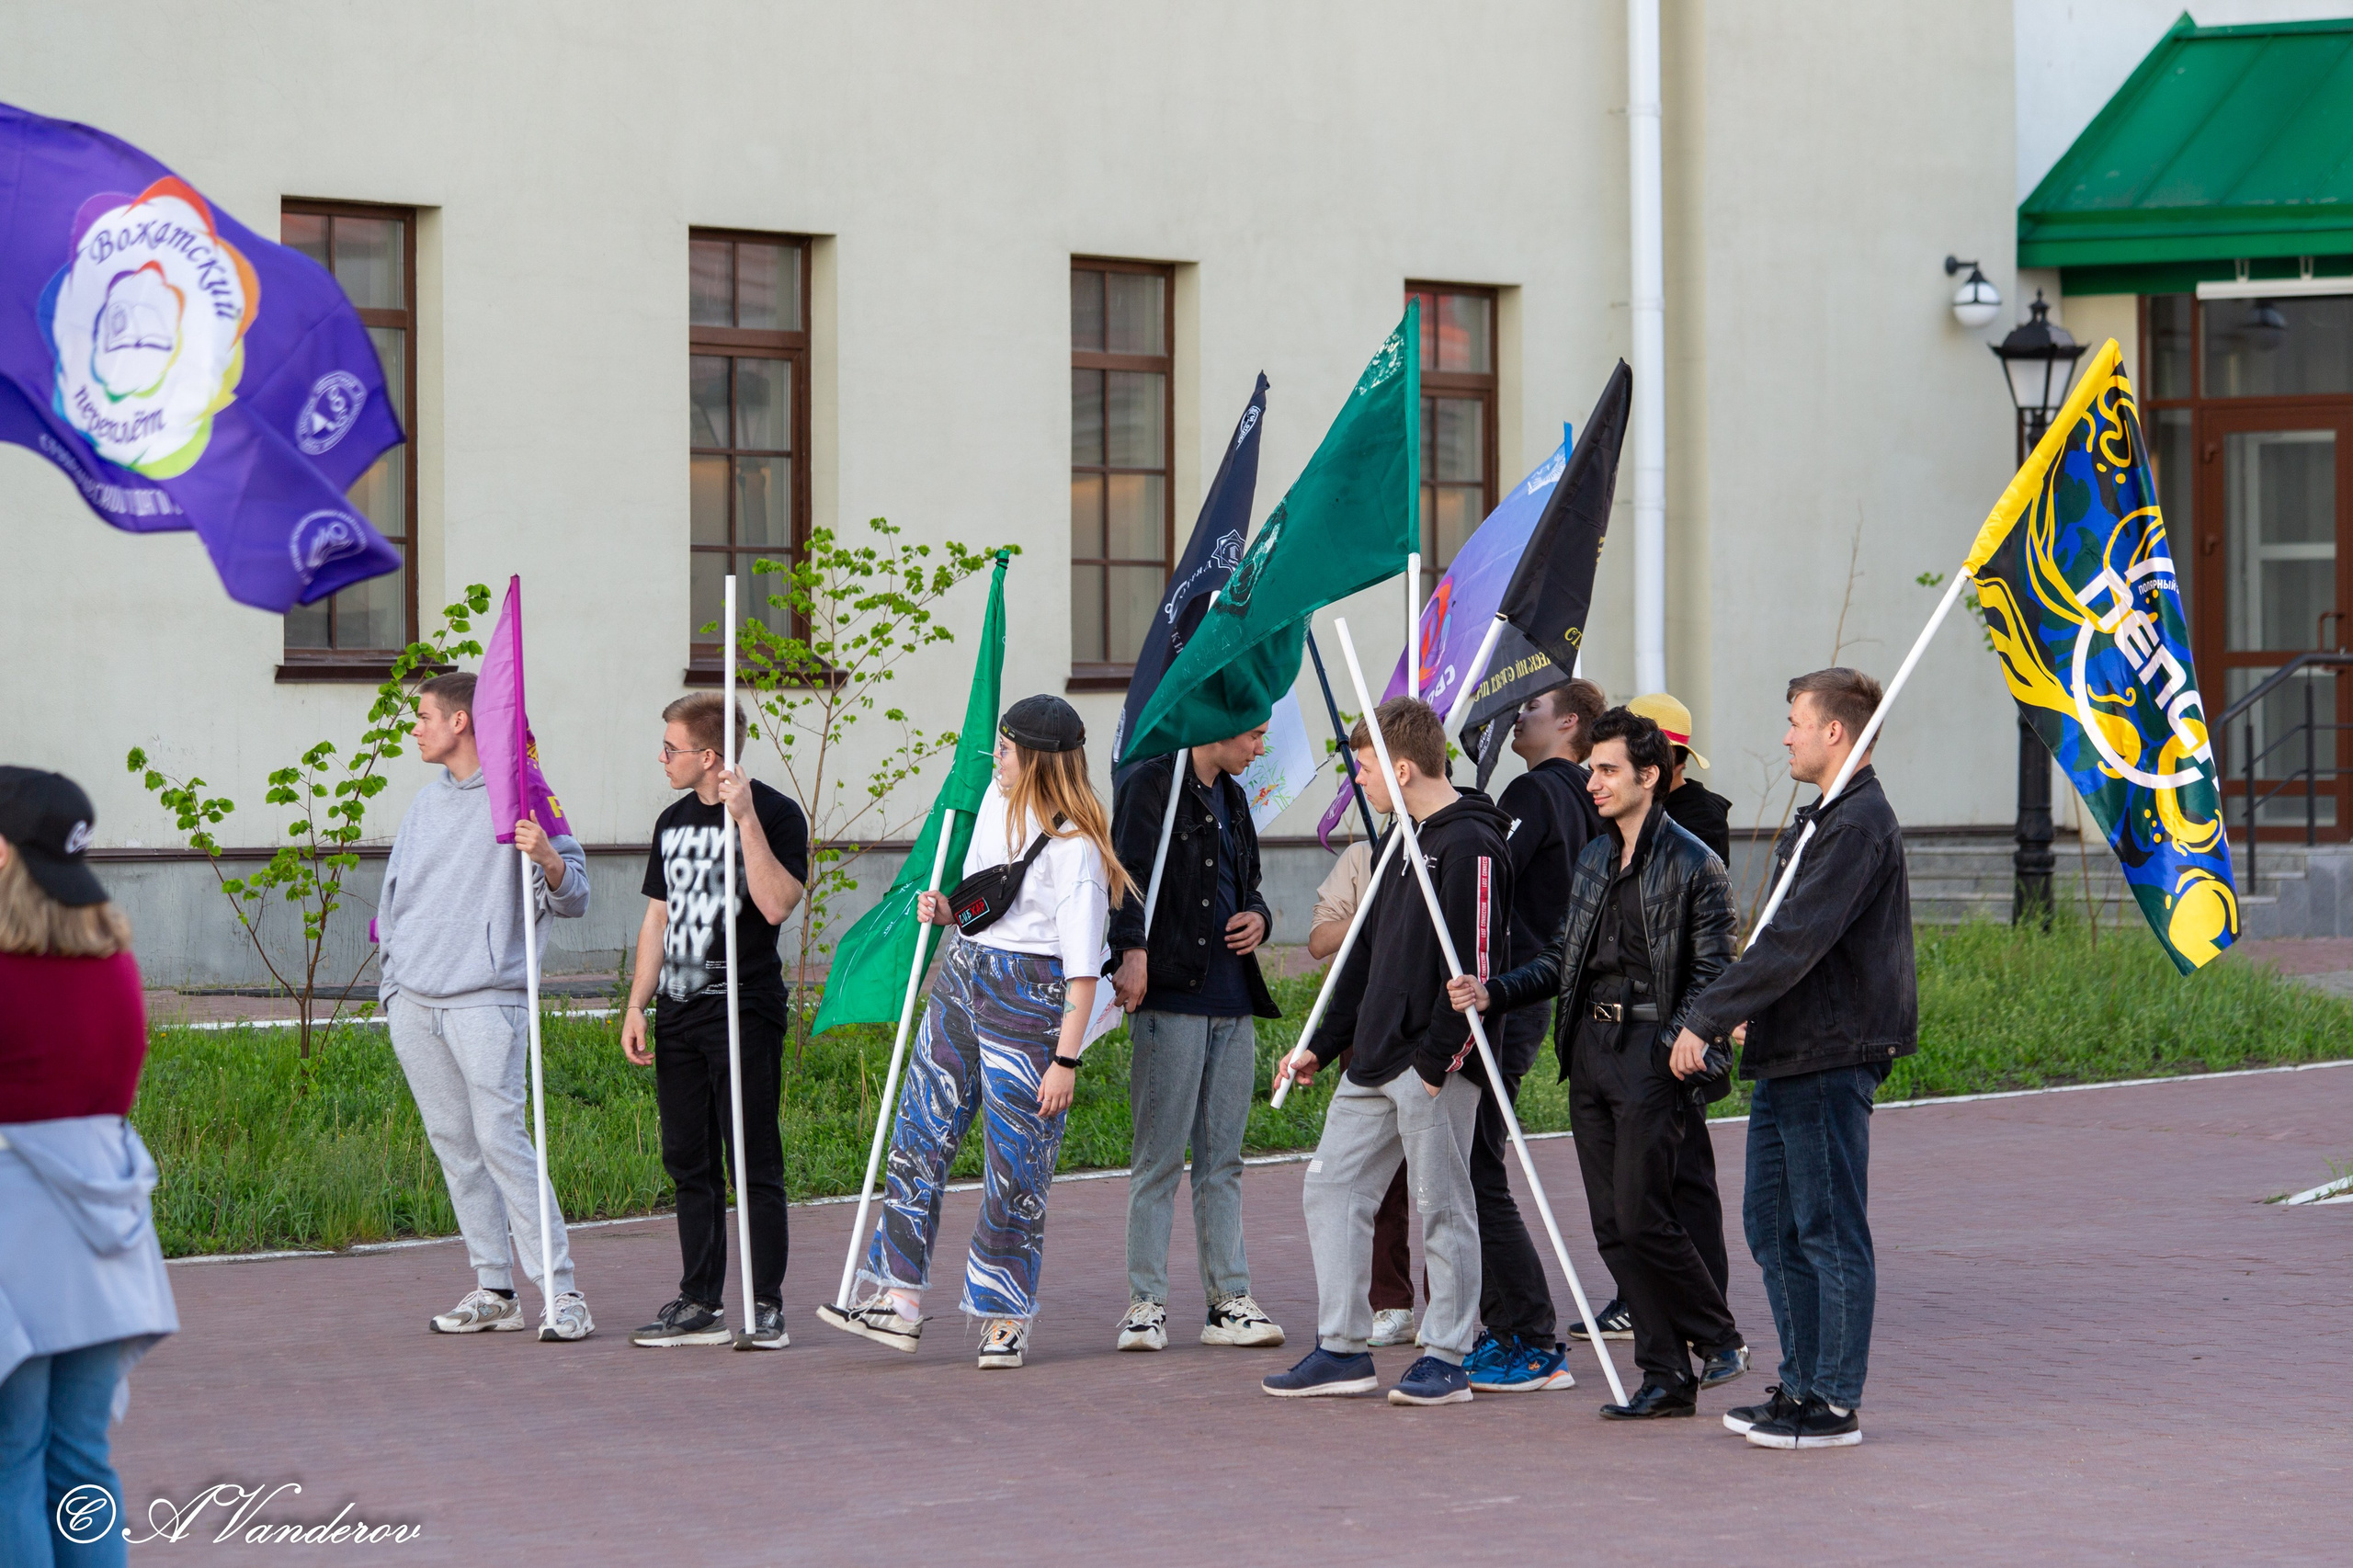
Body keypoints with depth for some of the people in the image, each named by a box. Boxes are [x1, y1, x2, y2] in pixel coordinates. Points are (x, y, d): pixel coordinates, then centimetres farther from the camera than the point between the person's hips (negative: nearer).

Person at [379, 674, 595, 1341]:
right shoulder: (425, 803, 18)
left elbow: (573, 899, -7)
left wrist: (549, 859, -28)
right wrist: (390, 976, 17)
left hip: (485, 998, -7)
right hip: (414, 1003, 7)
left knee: (500, 1137, -14)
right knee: (453, 1143, 6)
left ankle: (560, 1291, -14)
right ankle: (494, 1290, 11)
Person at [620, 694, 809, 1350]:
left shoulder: (775, 814, -6)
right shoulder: (673, 821, 15)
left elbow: (776, 905, -20)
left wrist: (745, 817, -23)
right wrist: (637, 1006, 13)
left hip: (745, 1008, -7)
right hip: (679, 1013, 7)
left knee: (753, 1163, -7)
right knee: (689, 1163, 8)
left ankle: (766, 1306, -3)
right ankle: (700, 1304, 13)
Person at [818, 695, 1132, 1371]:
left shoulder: (1074, 847, -17)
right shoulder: (998, 799, 7)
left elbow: (1083, 969, -18)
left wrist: (1066, 1059, -20)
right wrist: (948, 910, 2)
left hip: (1029, 999, -8)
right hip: (961, 978, 8)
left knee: (1015, 1162, -2)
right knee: (919, 1135, 5)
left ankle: (1007, 1318, 10)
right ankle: (899, 1299, 9)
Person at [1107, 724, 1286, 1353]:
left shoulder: (1232, 799, 20)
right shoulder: (1150, 785, -4)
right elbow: (1131, 874, -15)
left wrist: (1259, 916, 8)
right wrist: (1133, 949, -29)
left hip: (1233, 1003, 7)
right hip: (1170, 995, -7)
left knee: (1222, 1158, 8)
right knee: (1159, 1156, -5)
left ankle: (1229, 1300, 9)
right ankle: (1146, 1302, -2)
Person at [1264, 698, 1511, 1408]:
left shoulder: (1470, 844, -13)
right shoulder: (1410, 844, 18)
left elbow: (1476, 967, -18)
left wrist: (1437, 1059, -20)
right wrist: (1322, 1045, 20)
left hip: (1433, 1066, -10)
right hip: (1373, 1065, 10)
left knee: (1443, 1208, -1)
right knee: (1330, 1189, 8)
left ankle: (1446, 1359, 7)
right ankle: (1342, 1349, 13)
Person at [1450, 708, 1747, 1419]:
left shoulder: (1693, 865, -6)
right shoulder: (1593, 859, 16)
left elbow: (1712, 973, -9)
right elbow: (1562, 959, 18)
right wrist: (1492, 992, 3)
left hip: (1652, 1050, -7)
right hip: (1590, 1047, 7)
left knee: (1642, 1219, -10)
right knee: (1613, 1228, 4)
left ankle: (1720, 1339, 11)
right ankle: (1666, 1377, 9)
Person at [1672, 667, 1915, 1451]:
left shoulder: (1860, 825, -16)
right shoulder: (1820, 820, 17)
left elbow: (1797, 942, -22)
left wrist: (1707, 1018, -19)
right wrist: (1748, 1018, 15)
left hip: (1830, 1060, -10)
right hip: (1786, 1052, 10)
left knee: (1830, 1232, -5)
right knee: (1772, 1223, 13)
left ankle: (1837, 1403, 0)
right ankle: (1801, 1385, 20)